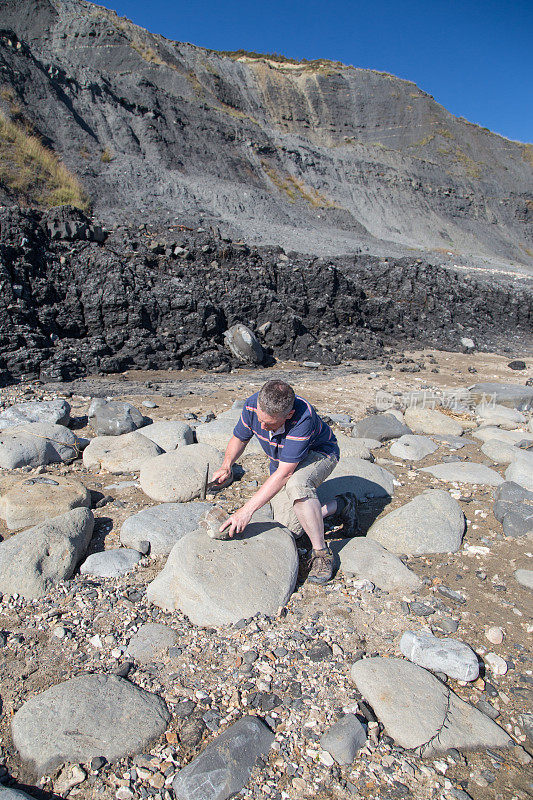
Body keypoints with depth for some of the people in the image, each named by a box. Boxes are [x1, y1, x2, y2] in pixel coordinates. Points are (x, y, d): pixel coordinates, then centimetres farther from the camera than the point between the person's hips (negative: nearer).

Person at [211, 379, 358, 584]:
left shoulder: (303, 417, -40)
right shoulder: (252, 405, -23)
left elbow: (284, 474, -39)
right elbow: (239, 438, -1)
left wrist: (247, 510, -41)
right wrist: (226, 467, -20)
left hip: (319, 454, -6)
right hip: (281, 462, 6)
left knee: (297, 484, -42)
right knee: (290, 529, -6)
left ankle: (321, 552, -21)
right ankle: (339, 505, 18)